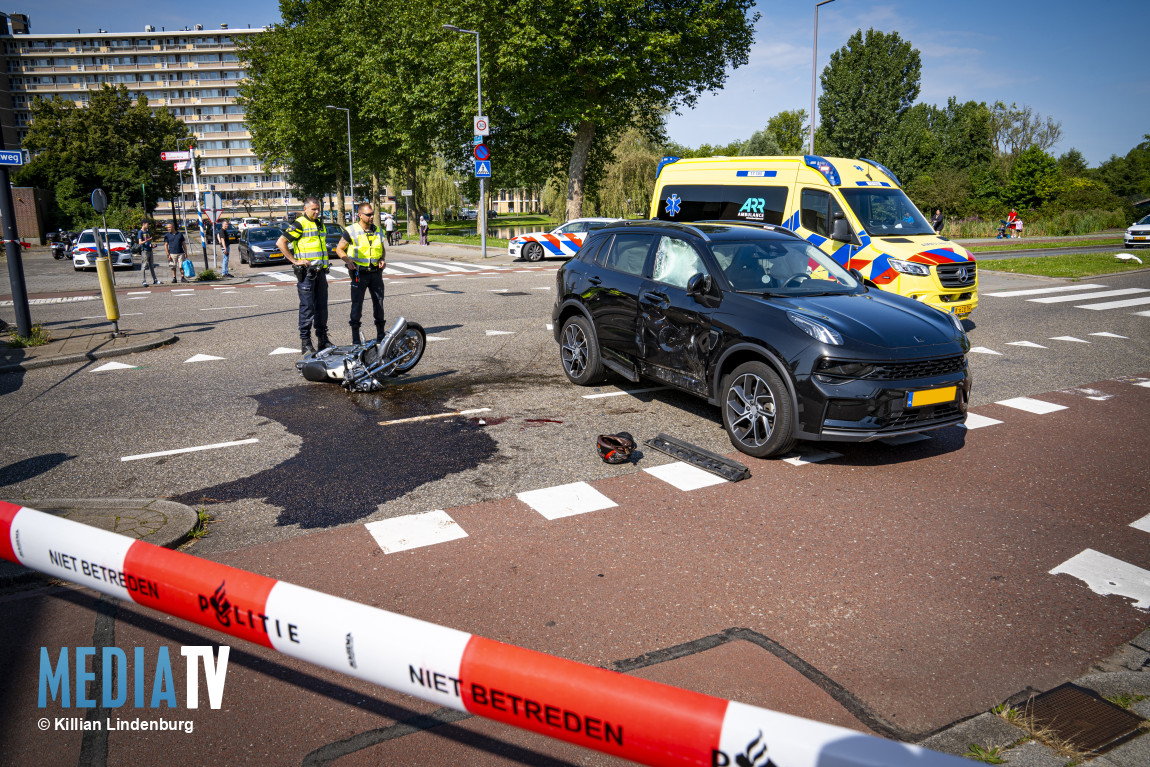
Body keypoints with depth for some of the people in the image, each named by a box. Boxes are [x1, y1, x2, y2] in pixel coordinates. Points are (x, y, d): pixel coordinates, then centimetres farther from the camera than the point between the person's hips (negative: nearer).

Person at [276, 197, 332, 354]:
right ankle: (305, 342, 2)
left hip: (320, 271, 7)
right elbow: (280, 242, -13)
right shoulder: (299, 224, -8)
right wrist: (295, 261, -14)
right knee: (307, 307, -5)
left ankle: (323, 339, 19)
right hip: (306, 272, -7)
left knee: (322, 306, 10)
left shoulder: (319, 223, 16)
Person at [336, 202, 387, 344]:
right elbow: (339, 249, 2)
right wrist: (348, 261, -14)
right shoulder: (351, 231, -5)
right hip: (359, 272, -4)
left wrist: (383, 259, 3)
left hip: (376, 272, 4)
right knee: (357, 303, -2)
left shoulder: (378, 231, 10)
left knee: (379, 302, 9)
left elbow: (383, 248, 23)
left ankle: (381, 333, 19)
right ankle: (355, 337, 4)